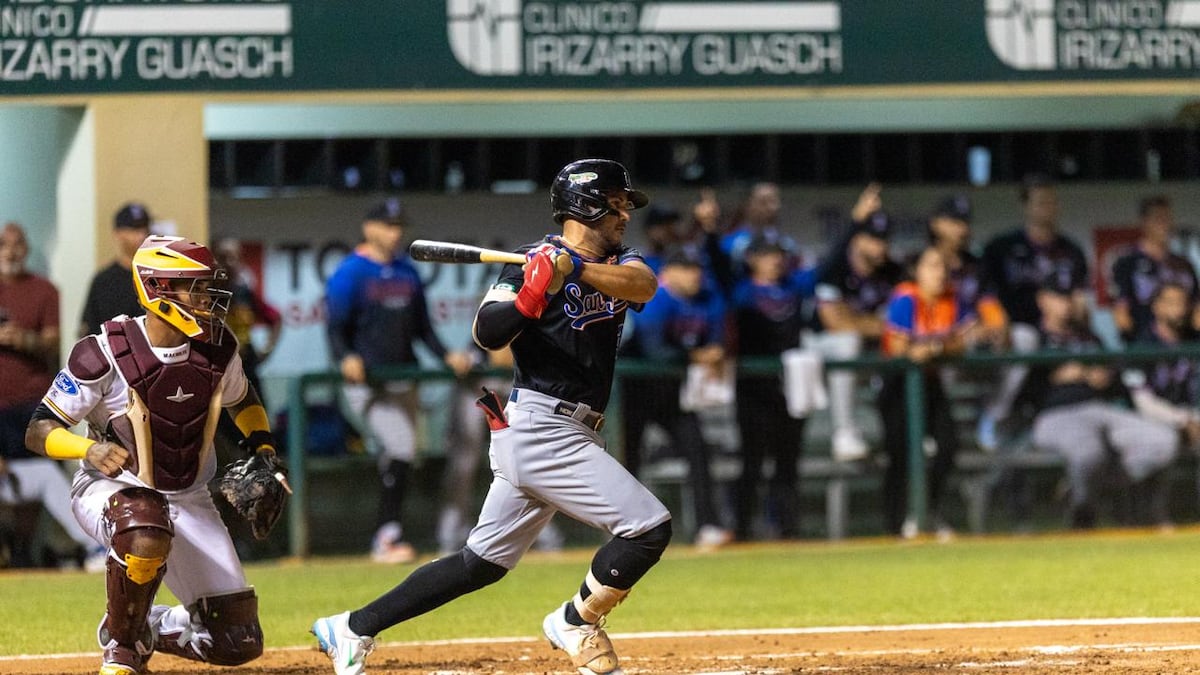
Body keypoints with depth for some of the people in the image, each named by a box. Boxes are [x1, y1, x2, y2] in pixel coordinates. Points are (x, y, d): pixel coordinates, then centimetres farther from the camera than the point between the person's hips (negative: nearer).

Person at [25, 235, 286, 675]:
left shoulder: (218, 350, -6)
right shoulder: (105, 355, -21)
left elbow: (241, 400, 17)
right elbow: (38, 431, -17)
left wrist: (264, 450, 1)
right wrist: (90, 449, -35)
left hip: (189, 500, 5)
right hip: (111, 489, -5)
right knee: (146, 535, -43)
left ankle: (147, 628, 26)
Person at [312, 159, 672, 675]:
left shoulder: (617, 263, 13)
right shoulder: (533, 261, -7)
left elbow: (645, 283, -11)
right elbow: (487, 333, -19)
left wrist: (575, 268, -27)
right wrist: (530, 297, -36)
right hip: (543, 430, -8)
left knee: (482, 562, 12)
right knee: (648, 527, -12)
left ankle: (352, 630, 16)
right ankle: (578, 625, 6)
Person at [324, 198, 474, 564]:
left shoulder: (408, 272, 15)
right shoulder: (350, 273, -5)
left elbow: (422, 326, 20)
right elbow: (335, 327, -10)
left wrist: (446, 355, 6)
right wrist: (346, 358, -28)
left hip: (402, 379, 7)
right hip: (366, 382, -7)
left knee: (400, 457, 6)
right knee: (400, 448, -20)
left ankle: (385, 538, 14)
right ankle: (388, 536, -15)